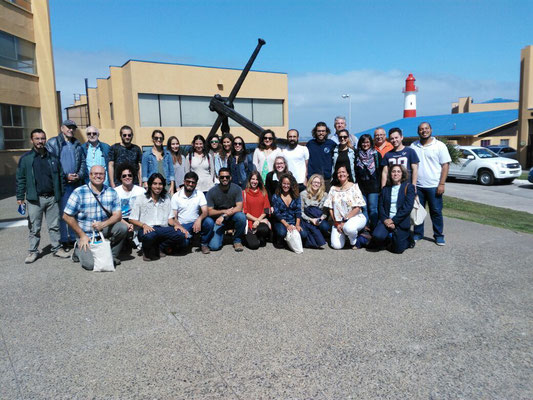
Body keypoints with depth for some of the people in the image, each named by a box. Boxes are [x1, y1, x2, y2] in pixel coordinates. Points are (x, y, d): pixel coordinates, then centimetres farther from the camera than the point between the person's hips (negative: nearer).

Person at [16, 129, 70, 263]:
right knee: (34, 228, 5)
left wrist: (60, 194, 8)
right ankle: (33, 251, 16)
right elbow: (20, 179, 2)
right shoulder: (25, 158, 2)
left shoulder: (53, 158, 8)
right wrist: (20, 197, -2)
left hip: (52, 198, 2)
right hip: (35, 199, -2)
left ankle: (57, 248, 18)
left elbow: (60, 176, 11)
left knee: (54, 226, 8)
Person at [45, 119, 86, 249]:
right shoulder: (53, 143, 0)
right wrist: (66, 176, -13)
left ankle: (74, 238, 18)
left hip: (76, 184, 5)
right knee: (62, 212, -1)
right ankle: (63, 240, 8)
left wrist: (80, 175, -5)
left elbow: (83, 162, 13)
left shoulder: (77, 145, 17)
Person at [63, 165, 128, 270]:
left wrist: (103, 224, -25)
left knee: (122, 227, -25)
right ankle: (79, 250, 16)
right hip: (86, 235, -3)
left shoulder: (111, 192, -1)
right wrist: (82, 236, -11)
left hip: (104, 231, 3)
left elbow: (118, 215, -6)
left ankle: (112, 256, 0)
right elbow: (67, 216, -8)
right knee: (90, 264, -20)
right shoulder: (79, 192, -11)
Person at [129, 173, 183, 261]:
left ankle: (158, 248, -6)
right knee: (149, 236, -40)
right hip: (147, 229, -3)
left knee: (180, 235, -27)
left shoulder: (166, 199, 20)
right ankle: (147, 251, -5)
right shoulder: (141, 199, 8)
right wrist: (144, 225, -15)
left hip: (163, 229, 3)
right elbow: (132, 219, 4)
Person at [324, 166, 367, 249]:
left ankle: (353, 242, -5)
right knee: (336, 246, -15)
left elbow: (357, 208, -10)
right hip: (338, 221, 3)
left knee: (349, 228, -39)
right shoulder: (333, 189, 8)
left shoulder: (354, 187, -2)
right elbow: (330, 208, 6)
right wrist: (336, 223, -4)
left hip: (355, 217, -3)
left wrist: (344, 221, -14)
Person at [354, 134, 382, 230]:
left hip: (373, 186, -2)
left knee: (373, 209, -3)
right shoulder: (357, 155, 10)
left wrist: (379, 185, -5)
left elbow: (380, 171, 1)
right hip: (361, 186, 2)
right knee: (364, 209, 4)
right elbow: (355, 171, 11)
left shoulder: (376, 154, 3)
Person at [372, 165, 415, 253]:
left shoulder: (408, 187, 3)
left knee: (397, 249, -11)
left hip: (401, 222, -3)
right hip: (386, 220, 3)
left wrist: (393, 220, -14)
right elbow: (381, 206, 7)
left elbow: (407, 207, -8)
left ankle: (408, 239, 24)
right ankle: (390, 239, 10)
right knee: (377, 236, -26)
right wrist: (385, 219, -12)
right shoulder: (385, 189, 15)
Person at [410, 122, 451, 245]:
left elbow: (445, 165, -4)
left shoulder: (439, 145, -1)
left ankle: (439, 235, 14)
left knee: (436, 212, 3)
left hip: (434, 186, -3)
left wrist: (441, 184, -11)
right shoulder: (413, 146, 9)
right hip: (417, 186, 3)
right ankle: (418, 233, 22)